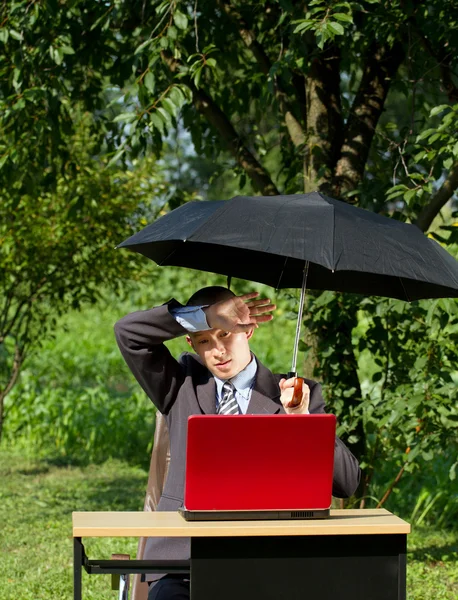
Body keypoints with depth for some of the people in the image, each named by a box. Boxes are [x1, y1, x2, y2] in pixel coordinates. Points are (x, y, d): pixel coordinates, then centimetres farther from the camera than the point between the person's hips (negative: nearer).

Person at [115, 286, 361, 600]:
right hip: (182, 558, 2)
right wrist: (205, 316, -5)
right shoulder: (184, 385, 15)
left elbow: (348, 483, 0)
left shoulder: (294, 394, 7)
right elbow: (129, 332, 2)